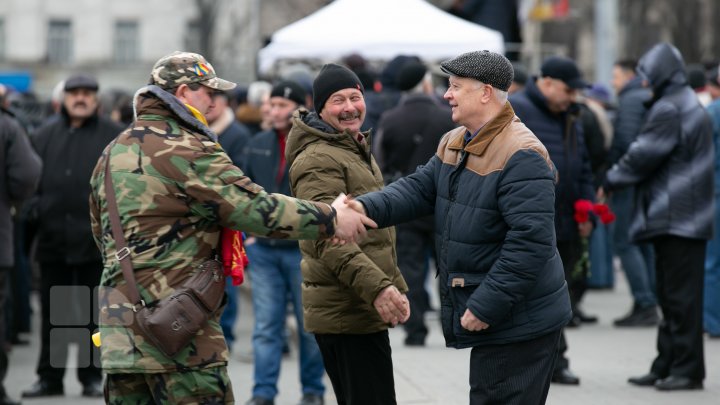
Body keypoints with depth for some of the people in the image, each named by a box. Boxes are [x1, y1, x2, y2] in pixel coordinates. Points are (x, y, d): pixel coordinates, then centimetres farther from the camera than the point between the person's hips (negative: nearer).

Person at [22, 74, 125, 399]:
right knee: (53, 311, 9)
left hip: (95, 238, -3)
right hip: (53, 238, 3)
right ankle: (49, 377, 15)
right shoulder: (45, 136, 11)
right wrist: (37, 206, -1)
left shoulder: (114, 136, 1)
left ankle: (91, 377, 12)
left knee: (92, 312, 4)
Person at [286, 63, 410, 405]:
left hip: (362, 310, 10)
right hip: (347, 313, -10)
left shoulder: (356, 150, 21)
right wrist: (377, 287, -33)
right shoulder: (318, 159, -14)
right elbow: (328, 240, -25)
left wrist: (395, 286, 30)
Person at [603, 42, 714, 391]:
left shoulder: (668, 109, -15)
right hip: (688, 217, 10)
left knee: (680, 296, -7)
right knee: (671, 296, 13)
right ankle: (667, 366, 17)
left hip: (675, 217, -10)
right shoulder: (691, 106, 18)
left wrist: (610, 181, 0)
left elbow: (643, 155, -14)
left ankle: (686, 369, -5)